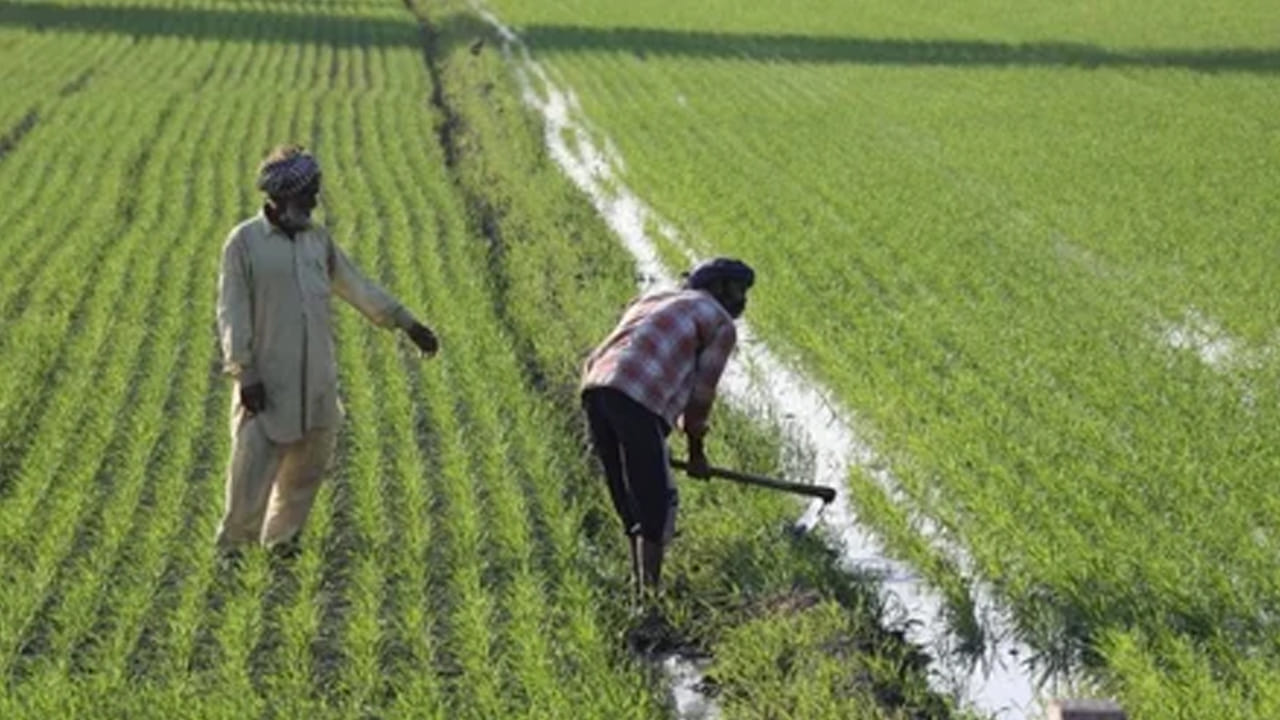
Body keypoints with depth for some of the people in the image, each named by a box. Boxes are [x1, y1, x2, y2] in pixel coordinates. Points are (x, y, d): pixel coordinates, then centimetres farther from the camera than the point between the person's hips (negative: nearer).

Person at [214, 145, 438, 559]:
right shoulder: (244, 242, -8)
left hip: (317, 380, 6)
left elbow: (358, 288, 14)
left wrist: (407, 324, 12)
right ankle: (232, 543, 12)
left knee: (307, 465, 10)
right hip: (269, 381, -6)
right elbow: (232, 313, -9)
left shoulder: (318, 240, 8)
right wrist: (244, 374, -15)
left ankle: (282, 537, 25)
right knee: (252, 465, -4)